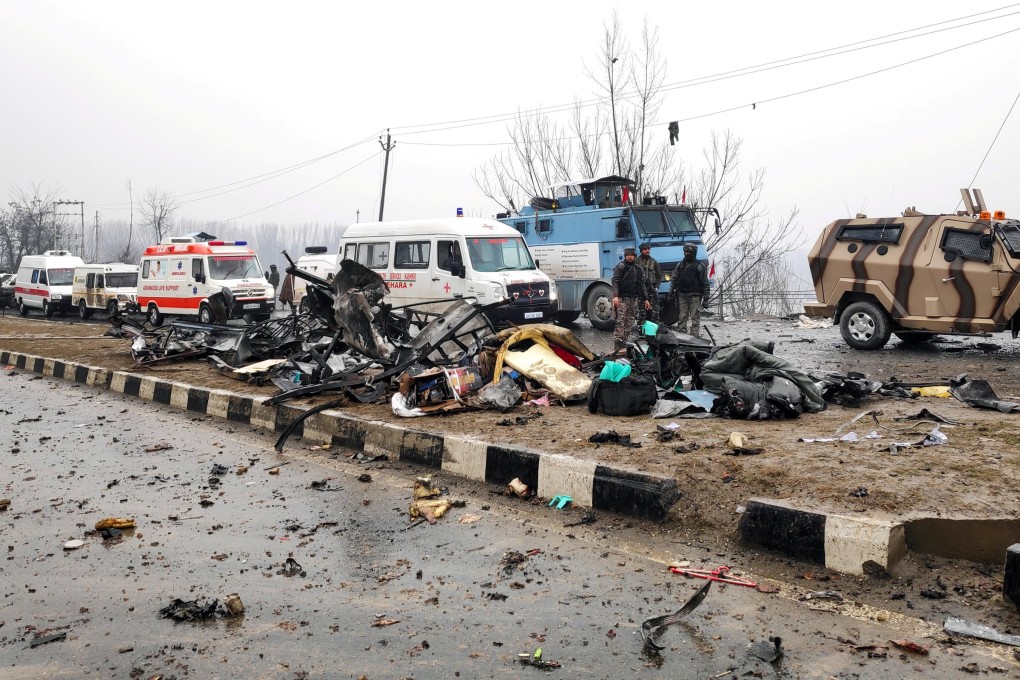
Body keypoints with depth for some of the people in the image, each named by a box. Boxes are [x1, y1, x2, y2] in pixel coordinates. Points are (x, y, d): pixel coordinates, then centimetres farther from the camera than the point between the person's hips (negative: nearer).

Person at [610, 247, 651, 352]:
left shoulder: (637, 268, 17)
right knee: (620, 323, -13)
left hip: (634, 299, 6)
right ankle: (617, 347, -16)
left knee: (629, 323, 4)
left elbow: (642, 284, 20)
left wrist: (646, 299, 15)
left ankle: (623, 344, 9)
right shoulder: (620, 266, -1)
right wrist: (615, 296, -25)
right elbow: (615, 282, -11)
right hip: (622, 298, -6)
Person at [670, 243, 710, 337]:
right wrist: (671, 291, 6)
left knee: (695, 318, -6)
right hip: (682, 295, 4)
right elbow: (674, 279, 18)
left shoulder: (700, 266, 1)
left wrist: (705, 298, -5)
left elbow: (705, 283, 0)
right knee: (682, 318, 4)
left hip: (694, 296, -4)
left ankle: (694, 336, -6)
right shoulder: (680, 265, 14)